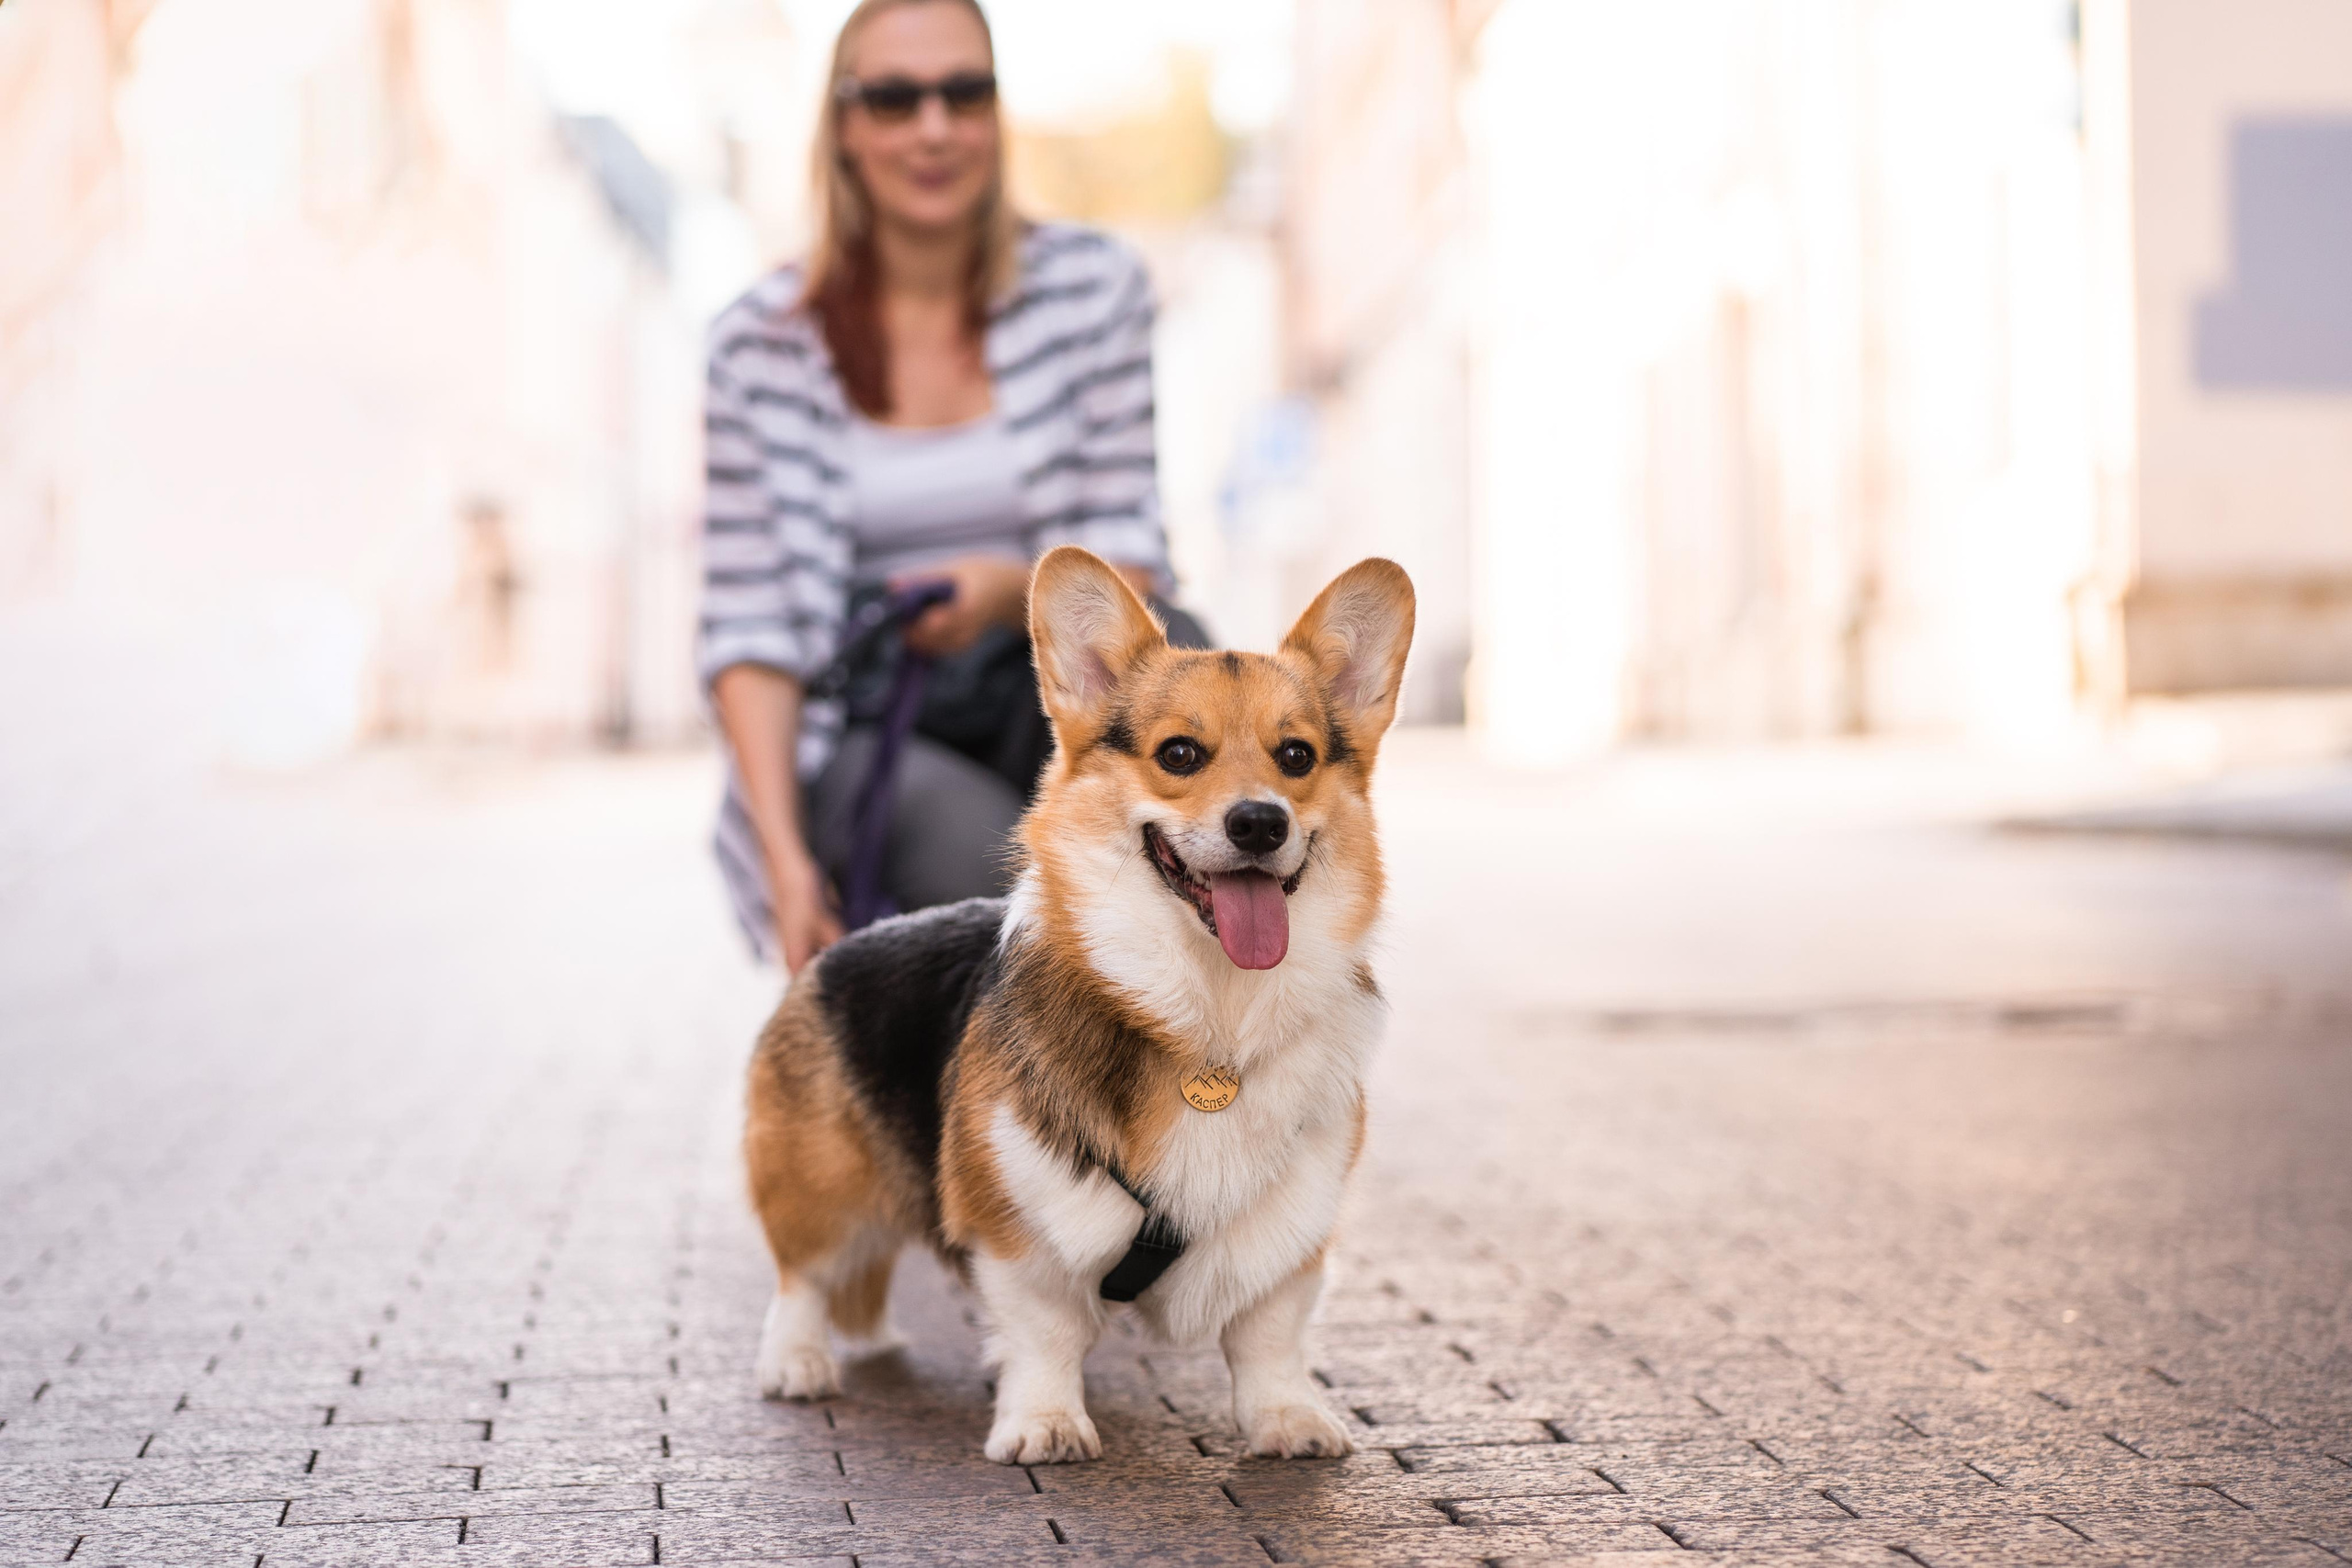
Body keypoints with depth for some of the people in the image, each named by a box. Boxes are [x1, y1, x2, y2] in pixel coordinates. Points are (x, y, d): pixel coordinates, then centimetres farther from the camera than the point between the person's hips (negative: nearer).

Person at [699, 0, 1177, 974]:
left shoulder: (1090, 286, 5)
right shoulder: (763, 345, 2)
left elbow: (1129, 566, 4)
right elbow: (748, 633, -1)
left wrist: (1011, 592, -19)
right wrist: (784, 856, -14)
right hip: (846, 740, -1)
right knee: (973, 832, -35)